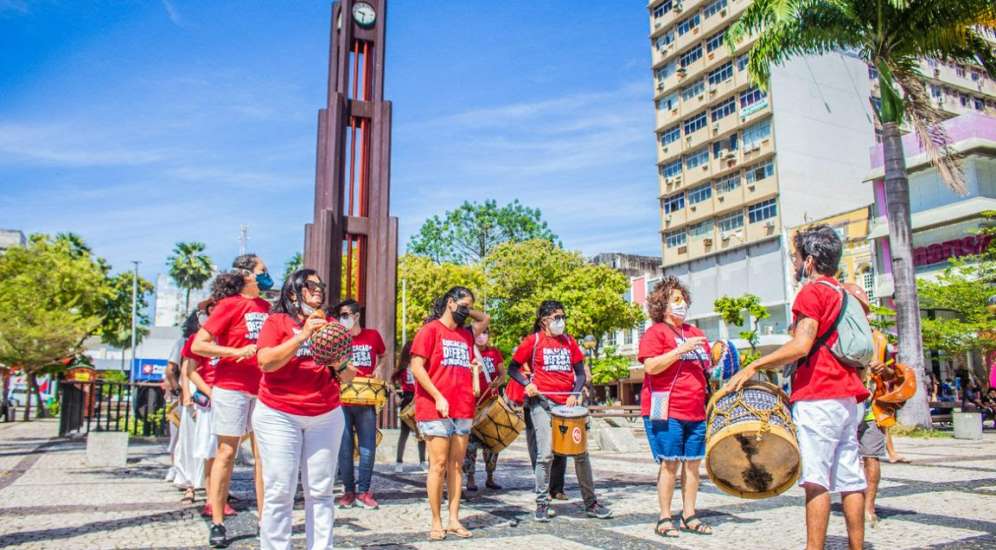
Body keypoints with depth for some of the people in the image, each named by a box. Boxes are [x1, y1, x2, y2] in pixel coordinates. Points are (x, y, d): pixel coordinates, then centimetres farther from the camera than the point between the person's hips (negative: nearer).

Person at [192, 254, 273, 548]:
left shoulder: (266, 307, 10)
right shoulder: (229, 304, -6)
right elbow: (198, 345, -10)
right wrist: (237, 352, -17)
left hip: (263, 388, 5)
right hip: (232, 387, -5)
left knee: (263, 453, 6)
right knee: (226, 452, 2)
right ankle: (217, 523, 11)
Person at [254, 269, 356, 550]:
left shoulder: (330, 326, 11)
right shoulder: (277, 320, 1)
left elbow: (348, 378, 11)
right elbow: (266, 362, -14)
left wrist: (339, 365, -11)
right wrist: (302, 336, -19)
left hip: (326, 417, 4)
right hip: (278, 416, -3)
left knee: (321, 491, 4)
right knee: (279, 491, -3)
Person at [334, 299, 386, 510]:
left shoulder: (373, 336, 4)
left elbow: (382, 356, 21)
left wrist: (378, 370, 3)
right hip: (341, 400, 0)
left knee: (368, 448, 1)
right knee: (344, 448, 5)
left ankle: (363, 491, 12)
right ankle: (348, 491, 16)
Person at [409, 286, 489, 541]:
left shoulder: (466, 333, 15)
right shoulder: (430, 329, -2)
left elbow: (486, 319, 34)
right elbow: (416, 367, -9)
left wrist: (467, 312, 18)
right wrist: (438, 397, -14)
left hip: (463, 410, 6)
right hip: (435, 409, -6)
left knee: (456, 465, 8)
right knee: (438, 465, -3)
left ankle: (454, 520, 14)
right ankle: (436, 523, 5)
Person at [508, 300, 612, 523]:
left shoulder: (569, 341, 13)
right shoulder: (533, 340, 1)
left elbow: (580, 372, 15)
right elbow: (513, 368, 4)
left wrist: (575, 393, -1)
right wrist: (527, 384, -13)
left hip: (568, 404, 4)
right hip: (543, 403, -4)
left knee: (581, 453, 5)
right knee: (546, 454, -8)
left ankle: (591, 503, 17)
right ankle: (542, 504, 7)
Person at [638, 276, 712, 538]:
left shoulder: (695, 332, 18)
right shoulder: (656, 332, -4)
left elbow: (706, 367, 26)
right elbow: (651, 366, -17)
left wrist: (716, 358, 5)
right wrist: (681, 349, -20)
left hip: (695, 411, 7)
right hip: (666, 411, -7)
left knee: (693, 463, 9)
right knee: (670, 463, -3)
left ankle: (689, 516, 19)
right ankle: (664, 518, 7)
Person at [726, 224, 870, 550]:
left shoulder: (811, 292, -8)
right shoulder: (844, 294, 20)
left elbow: (801, 345, -21)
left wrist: (753, 367, -19)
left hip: (817, 398, -9)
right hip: (848, 398, 9)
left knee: (815, 479, -8)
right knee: (850, 479, 10)